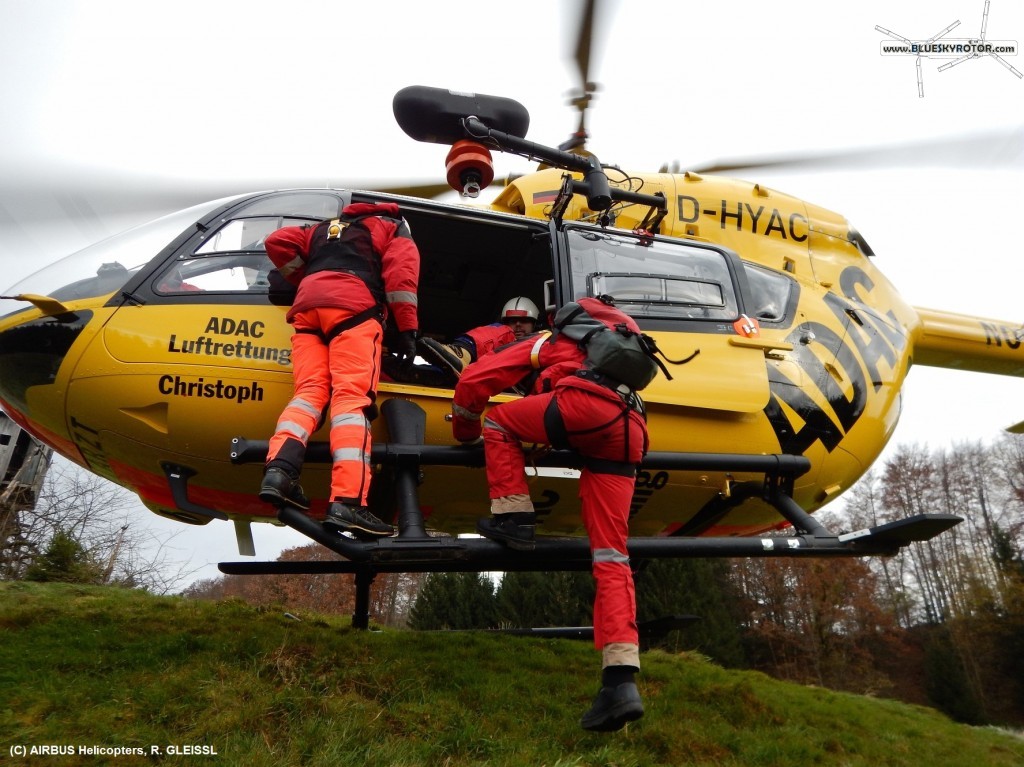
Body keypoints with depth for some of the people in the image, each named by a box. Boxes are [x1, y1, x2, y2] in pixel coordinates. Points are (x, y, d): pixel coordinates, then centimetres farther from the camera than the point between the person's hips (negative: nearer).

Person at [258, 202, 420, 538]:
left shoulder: (323, 229, 37)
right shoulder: (394, 230, 24)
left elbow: (277, 242, 23)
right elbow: (400, 272, 4)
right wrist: (408, 329, 0)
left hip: (307, 306, 5)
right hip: (353, 305, -5)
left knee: (310, 391, -2)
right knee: (352, 397, -17)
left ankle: (279, 470, -28)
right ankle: (348, 501, -30)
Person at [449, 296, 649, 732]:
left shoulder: (546, 342, 27)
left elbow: (473, 380, 20)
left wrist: (465, 433, 35)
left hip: (587, 405, -6)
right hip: (630, 433, 6)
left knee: (499, 419, 19)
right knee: (611, 557, 1)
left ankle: (513, 519, 7)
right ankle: (621, 679, -8)